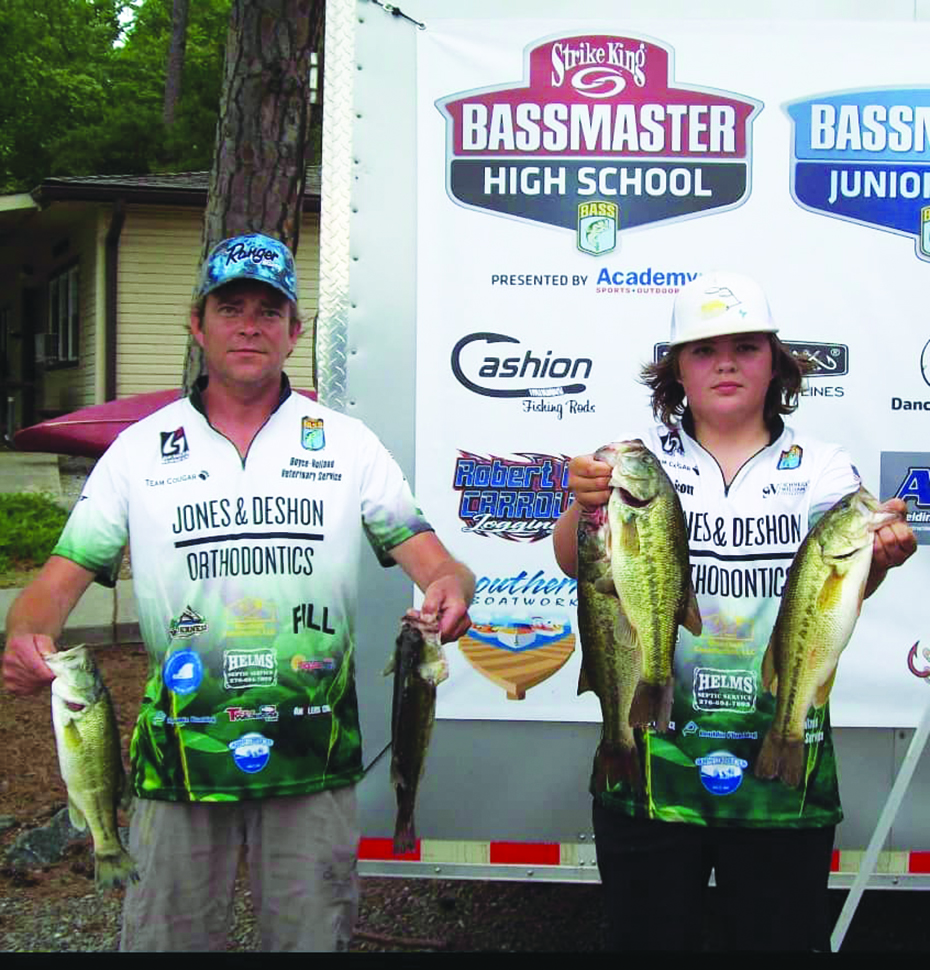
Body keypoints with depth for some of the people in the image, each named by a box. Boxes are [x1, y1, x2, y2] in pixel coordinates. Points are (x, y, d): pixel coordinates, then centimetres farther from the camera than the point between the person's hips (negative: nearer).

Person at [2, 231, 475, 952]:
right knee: (165, 938, 11)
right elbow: (61, 579, 1)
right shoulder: (139, 449, 4)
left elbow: (432, 560, -1)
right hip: (181, 755, 0)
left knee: (313, 938, 12)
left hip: (315, 758, 0)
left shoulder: (346, 443, 4)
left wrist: (450, 588, -25)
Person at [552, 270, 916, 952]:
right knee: (651, 938, 12)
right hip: (653, 760, 0)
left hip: (783, 766, 1)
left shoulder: (823, 470, 5)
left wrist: (877, 560, -26)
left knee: (778, 938, 13)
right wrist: (585, 508, -32)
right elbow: (574, 562, -11)